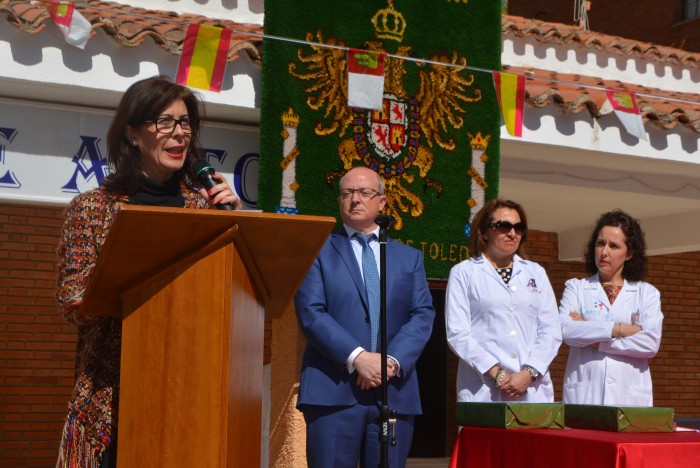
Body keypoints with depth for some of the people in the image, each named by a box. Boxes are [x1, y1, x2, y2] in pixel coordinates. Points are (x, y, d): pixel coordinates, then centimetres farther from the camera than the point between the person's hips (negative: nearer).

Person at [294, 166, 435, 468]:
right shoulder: (318, 251, 8)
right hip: (333, 390, -3)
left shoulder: (409, 257, 18)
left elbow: (423, 315, 7)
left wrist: (394, 360, -10)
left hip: (395, 392, 3)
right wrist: (357, 357, -15)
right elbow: (310, 313, -4)